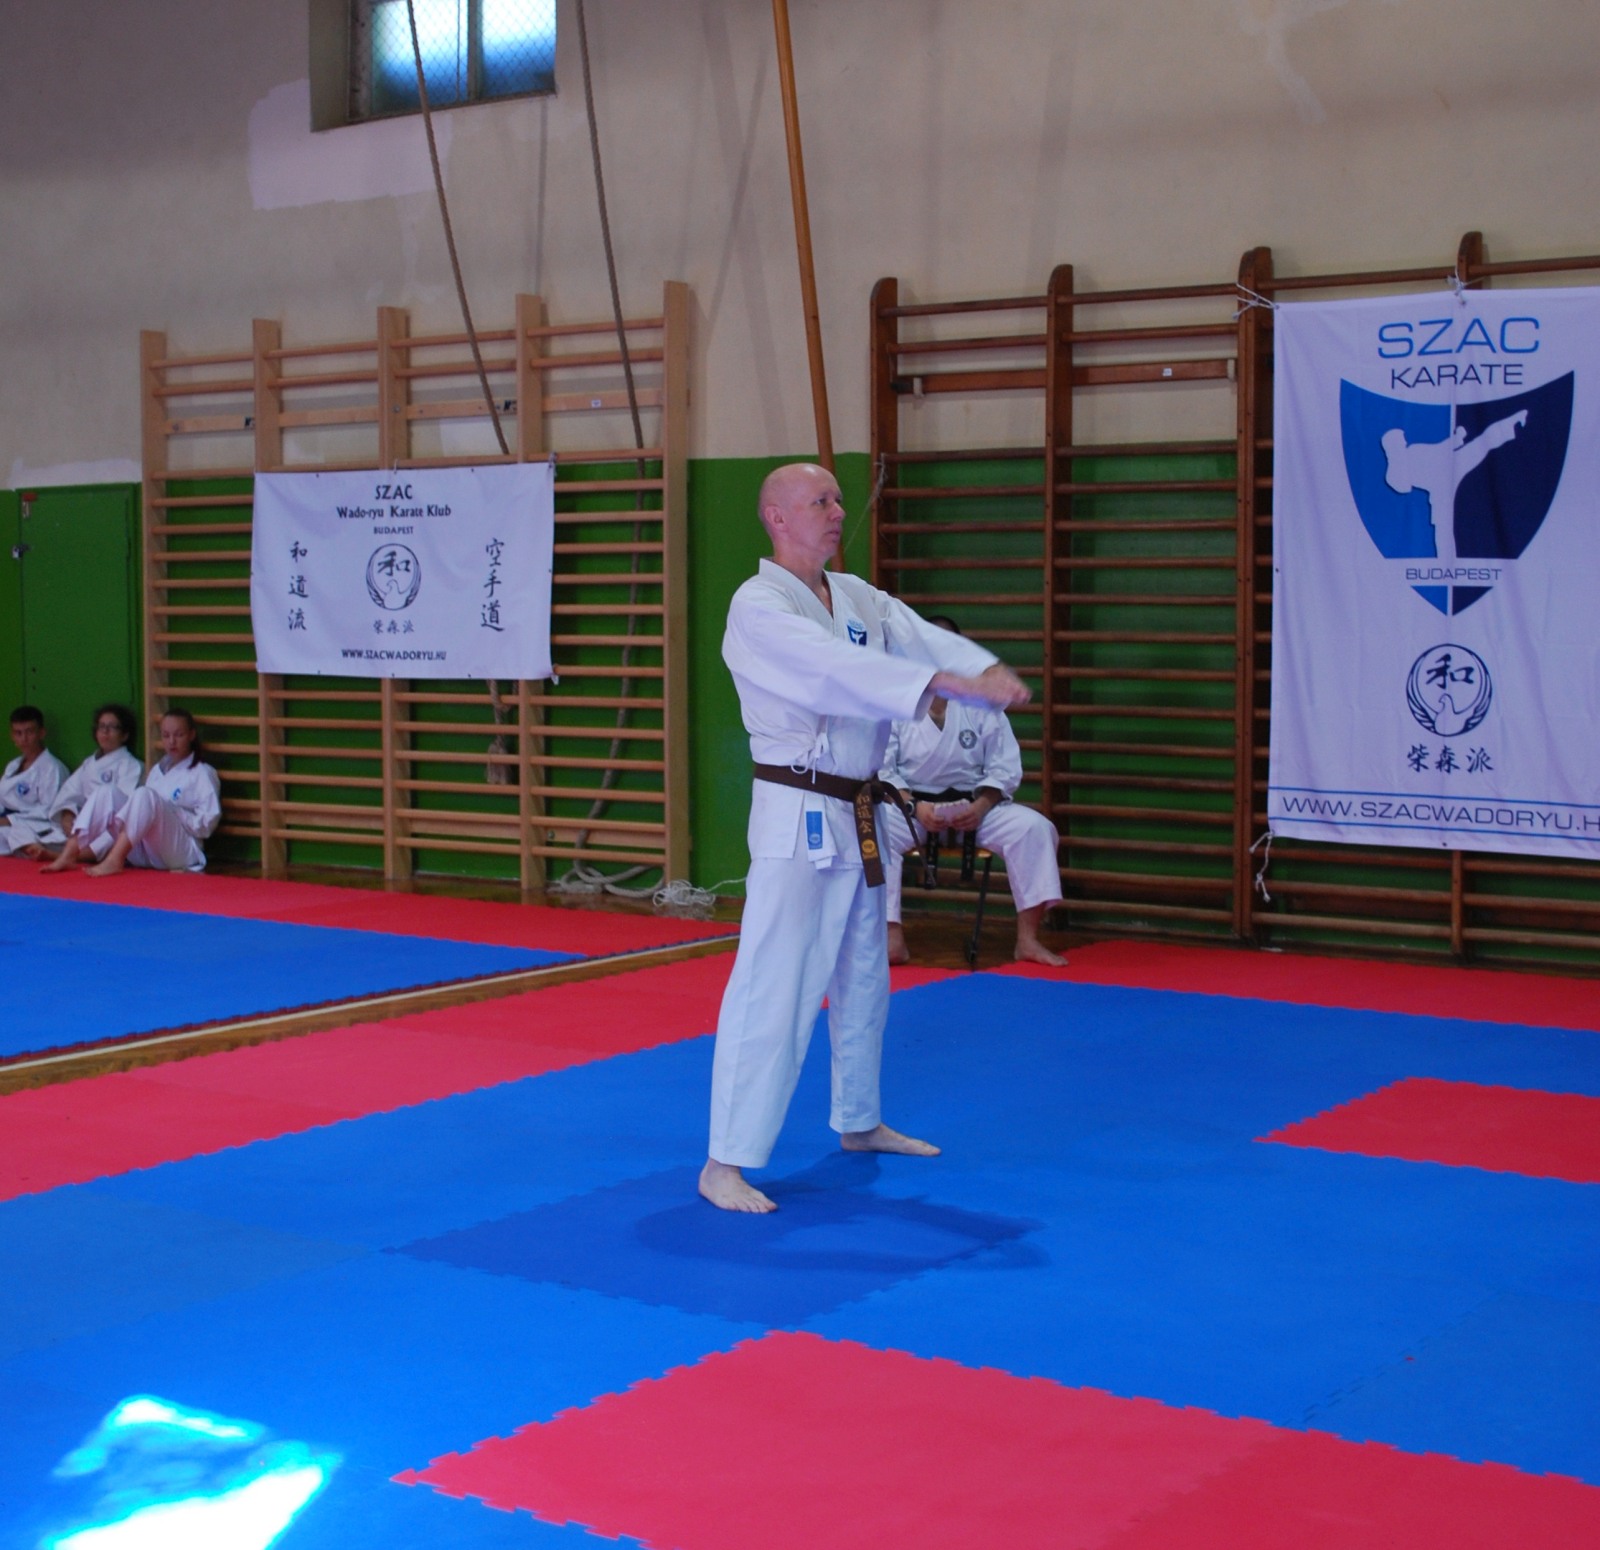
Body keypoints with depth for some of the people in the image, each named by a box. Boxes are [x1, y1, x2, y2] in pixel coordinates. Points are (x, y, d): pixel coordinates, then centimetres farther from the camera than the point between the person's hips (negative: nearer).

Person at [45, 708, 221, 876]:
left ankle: (114, 861, -46)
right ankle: (68, 855, -24)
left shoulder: (202, 774, 6)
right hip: (144, 852, 6)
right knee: (106, 792, -12)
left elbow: (206, 823, -4)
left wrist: (167, 812, -13)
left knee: (145, 795, -31)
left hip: (180, 851, -6)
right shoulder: (157, 770, 24)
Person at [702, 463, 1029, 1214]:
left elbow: (924, 639, -2)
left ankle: (859, 1122, 38)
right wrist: (948, 682, -35)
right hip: (798, 817, -8)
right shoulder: (758, 606, -14)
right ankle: (725, 1164, -6)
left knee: (862, 981, 20)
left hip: (857, 817, 8)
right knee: (772, 985, -11)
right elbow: (834, 668, -28)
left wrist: (989, 673, -24)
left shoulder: (859, 599, 12)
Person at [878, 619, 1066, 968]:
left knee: (1034, 828, -20)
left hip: (974, 804, 2)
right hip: (911, 803, -2)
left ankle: (1027, 939, -12)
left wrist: (982, 806, -19)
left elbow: (1005, 768, -1)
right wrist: (915, 808, -23)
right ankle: (893, 937, -25)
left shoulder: (980, 705, -2)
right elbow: (881, 769, -9)